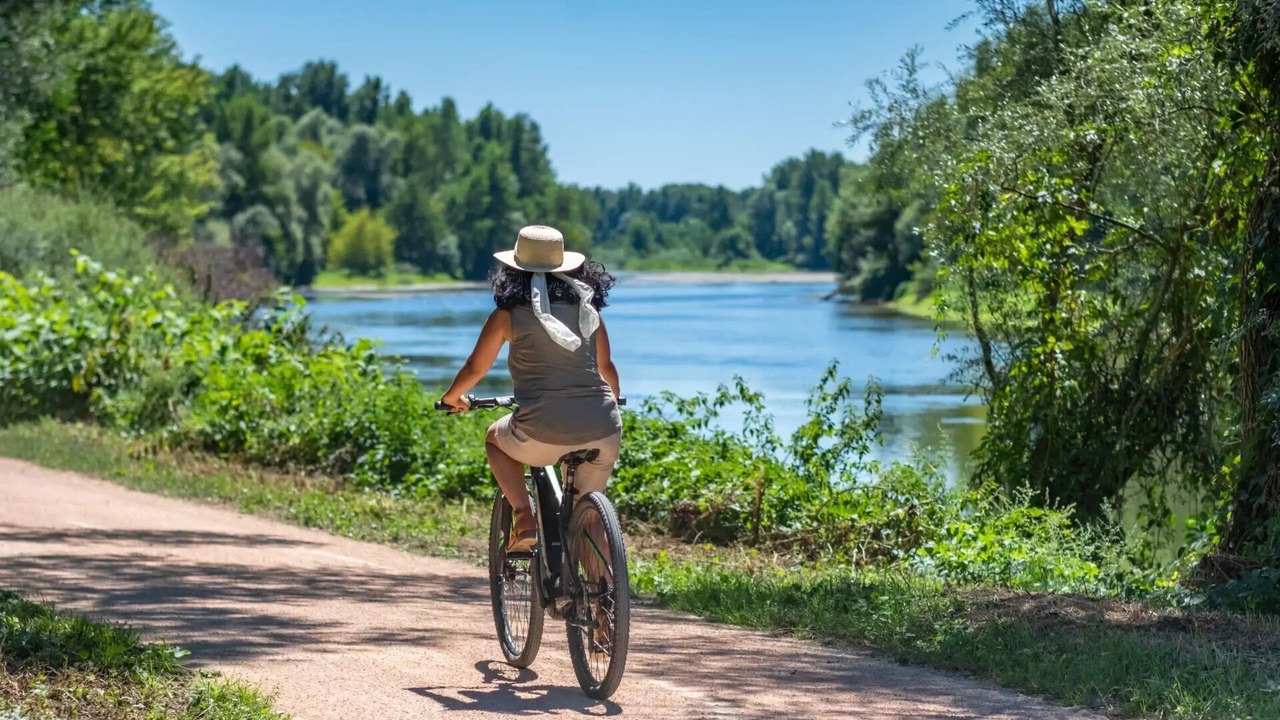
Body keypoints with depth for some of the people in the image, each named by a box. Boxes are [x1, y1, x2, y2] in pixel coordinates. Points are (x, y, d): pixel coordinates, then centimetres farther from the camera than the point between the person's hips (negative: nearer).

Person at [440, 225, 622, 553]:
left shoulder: (509, 314, 3)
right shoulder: (588, 309, 13)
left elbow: (475, 368, 13)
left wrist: (452, 397, 34)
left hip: (545, 435, -3)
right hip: (604, 433, 3)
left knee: (495, 439, 29)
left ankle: (524, 520, 12)